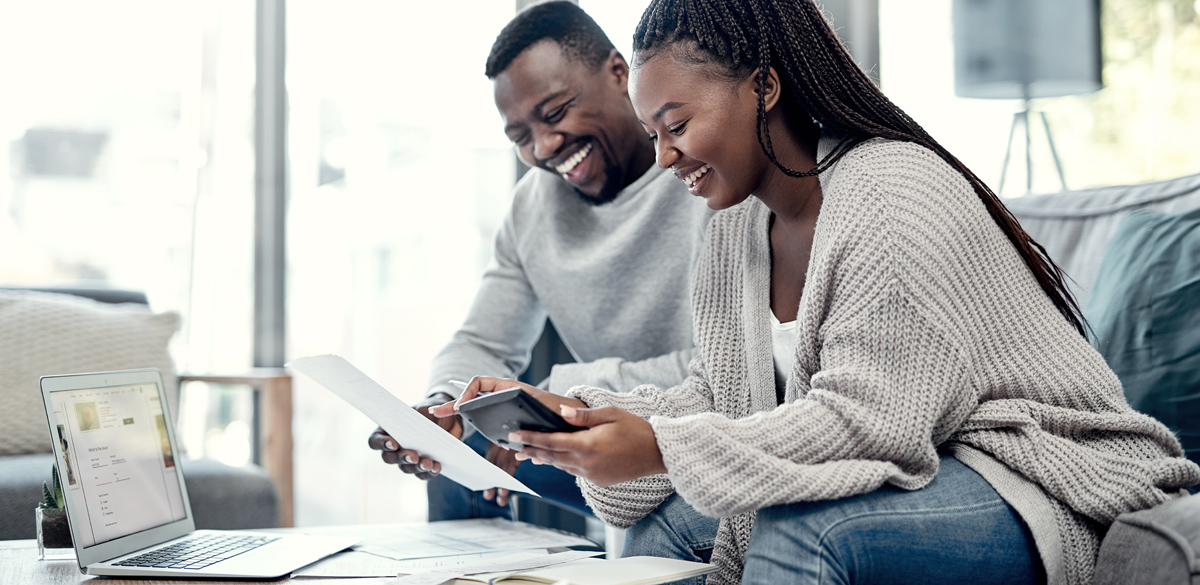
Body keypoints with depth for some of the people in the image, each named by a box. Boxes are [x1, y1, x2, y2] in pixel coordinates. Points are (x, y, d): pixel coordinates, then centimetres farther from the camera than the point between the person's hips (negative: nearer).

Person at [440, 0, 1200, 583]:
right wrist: (583, 413, -9)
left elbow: (867, 420, -27)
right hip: (913, 468, 9)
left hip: (1039, 481, -8)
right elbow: (720, 401, 7)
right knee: (661, 524, -1)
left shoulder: (893, 196, -21)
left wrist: (661, 449, -31)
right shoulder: (738, 230, 7)